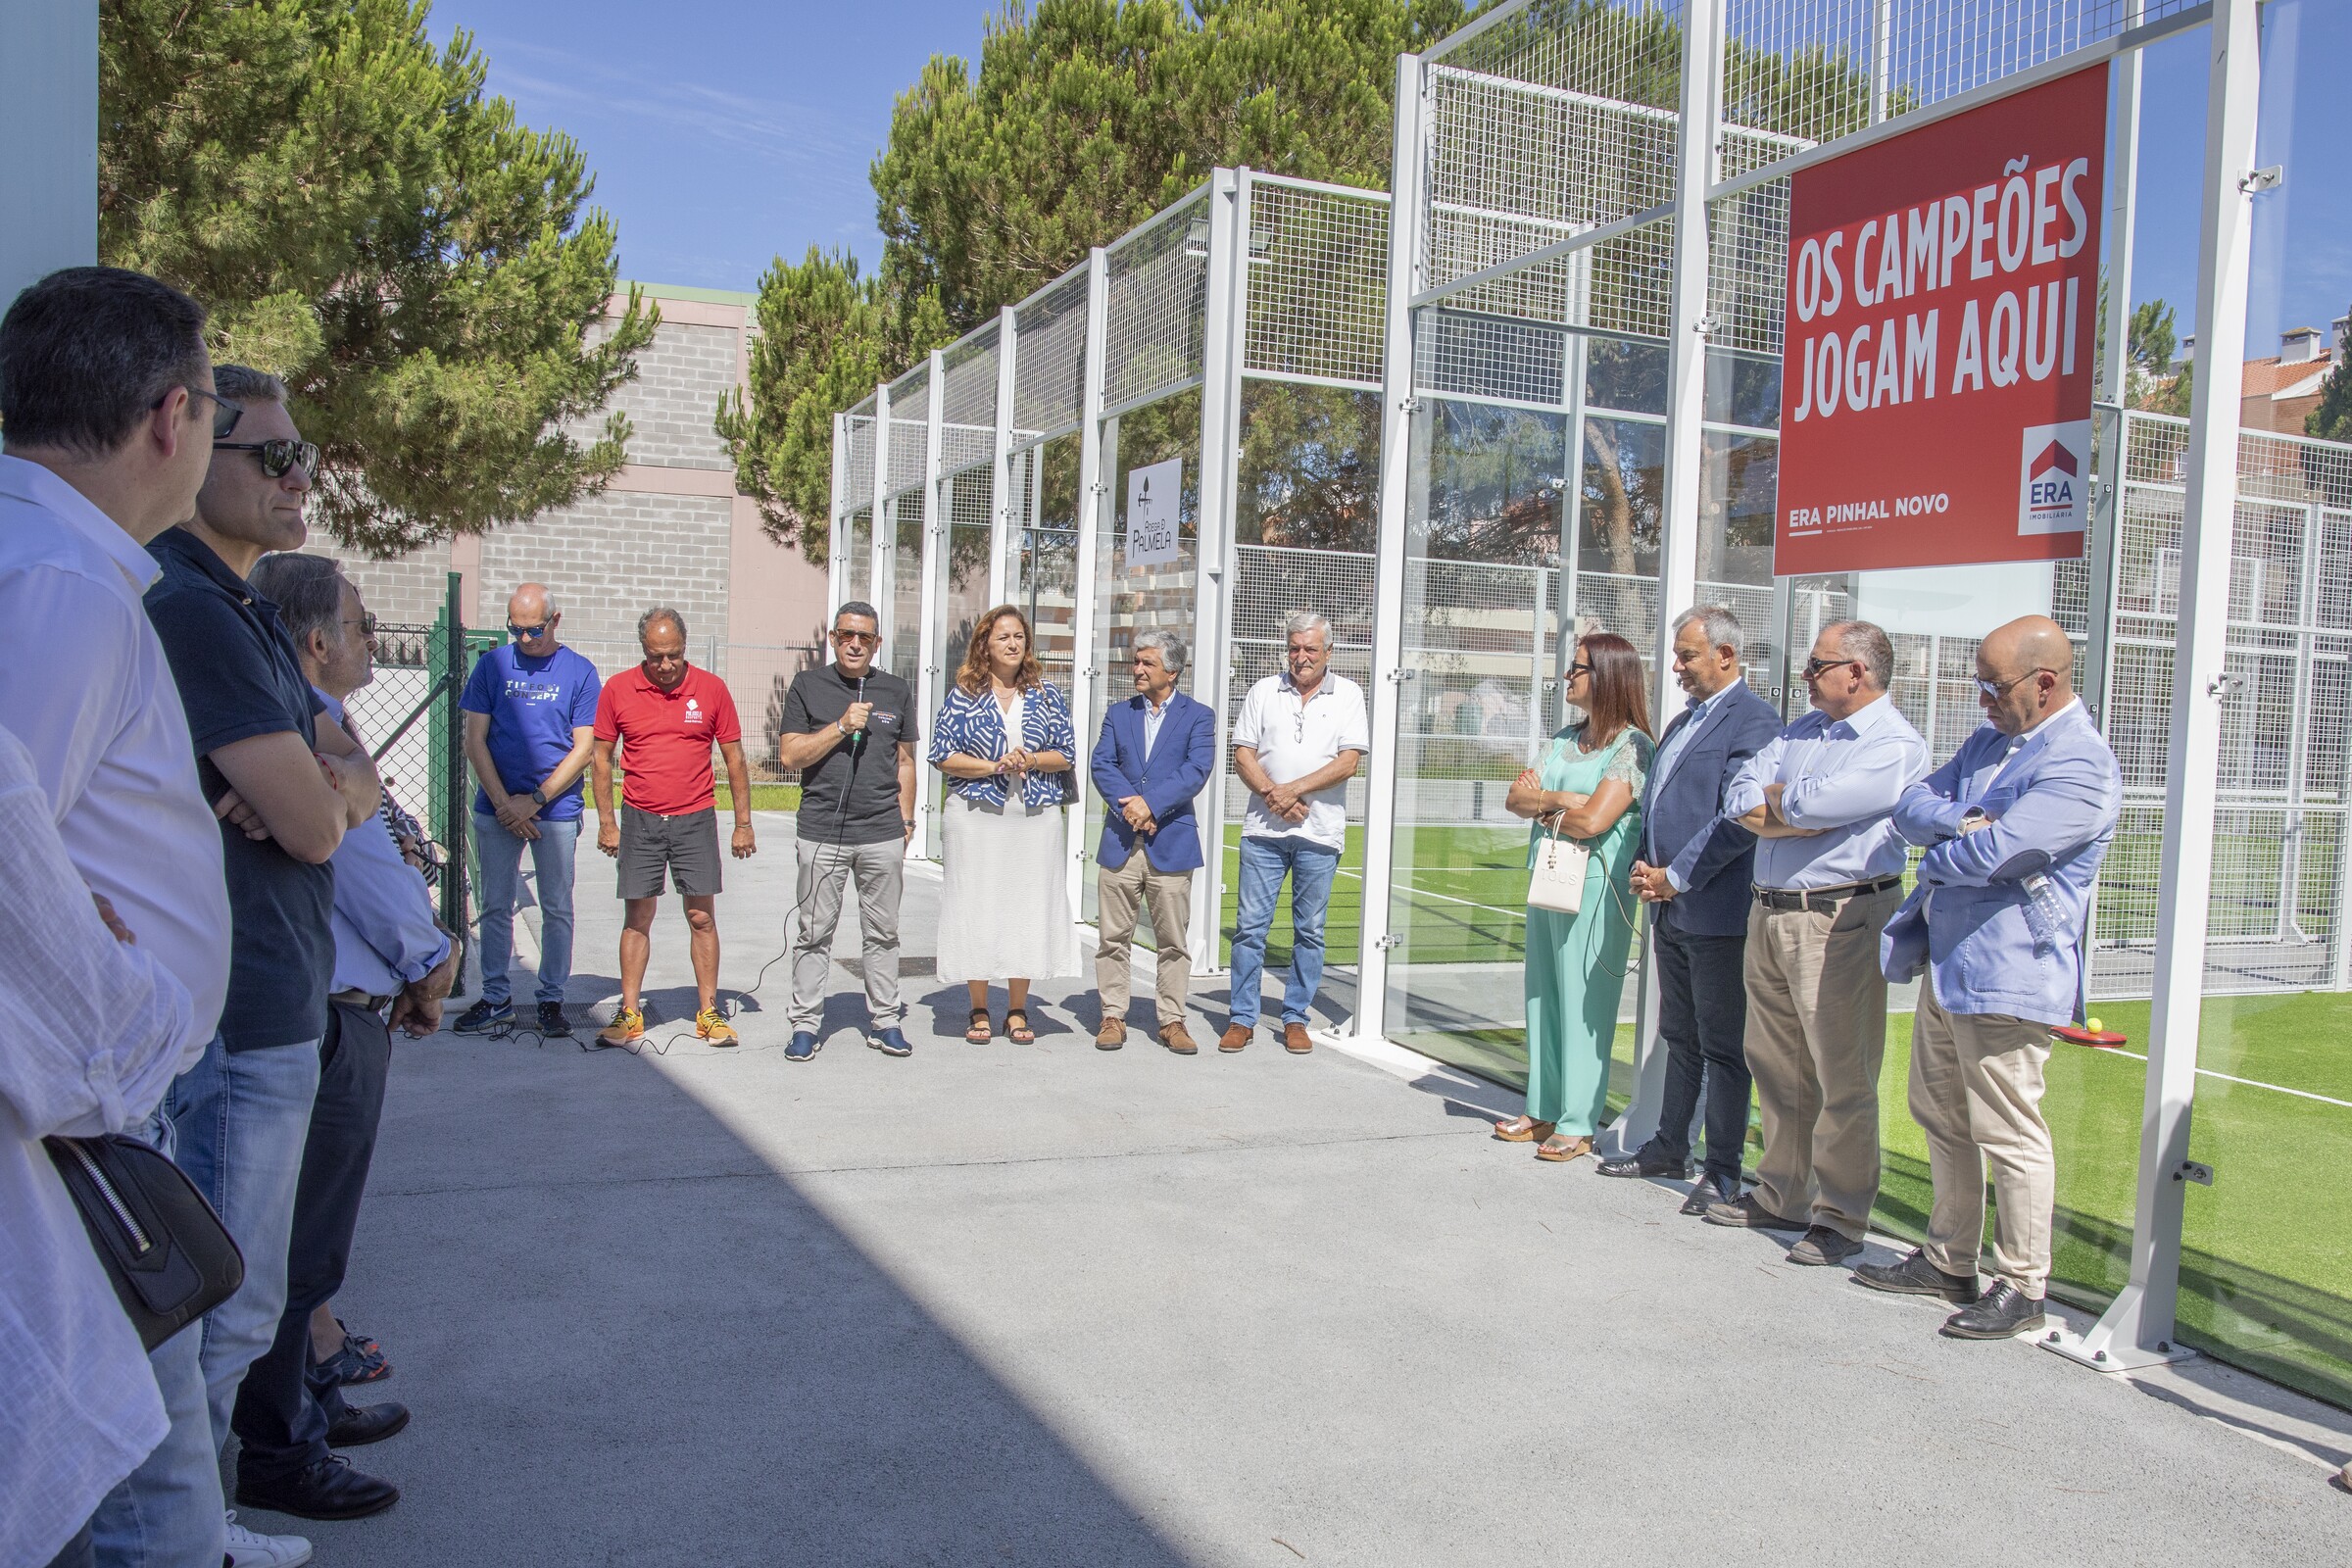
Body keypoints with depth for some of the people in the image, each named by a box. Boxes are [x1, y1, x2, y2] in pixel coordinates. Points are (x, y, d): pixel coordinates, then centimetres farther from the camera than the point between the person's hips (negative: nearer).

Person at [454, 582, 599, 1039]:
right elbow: (475, 741, 3)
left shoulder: (579, 671, 0)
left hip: (557, 810, -1)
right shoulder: (492, 665, 5)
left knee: (557, 909, 4)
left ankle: (551, 1000, 14)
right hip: (497, 808, 2)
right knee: (496, 906, 7)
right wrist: (505, 804, -7)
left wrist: (534, 800, -9)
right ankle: (496, 1000, 17)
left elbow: (584, 748, -3)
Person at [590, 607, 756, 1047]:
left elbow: (734, 758, 5)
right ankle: (629, 1013, 12)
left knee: (702, 917, 1)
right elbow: (601, 757, 7)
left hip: (695, 819, 0)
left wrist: (743, 824, 4)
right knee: (637, 917, 4)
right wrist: (607, 822, 3)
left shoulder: (711, 688, -1)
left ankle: (708, 1011, 10)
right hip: (639, 821, 1)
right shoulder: (617, 690, -1)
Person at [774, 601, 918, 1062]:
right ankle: (806, 1024, 13)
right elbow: (789, 754, -2)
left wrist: (905, 822, 11)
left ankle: (884, 1020, 18)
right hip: (822, 832, -2)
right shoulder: (808, 686, 5)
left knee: (882, 932, 8)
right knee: (815, 932, 4)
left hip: (883, 834, 2)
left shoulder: (897, 692, 11)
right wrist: (841, 727, -12)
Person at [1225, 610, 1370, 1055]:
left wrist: (1293, 790, -12)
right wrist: (1273, 795, -11)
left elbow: (1349, 762, -5)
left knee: (1309, 931, 6)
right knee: (1250, 926, 1)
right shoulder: (1263, 692, 9)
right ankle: (1242, 1018, 10)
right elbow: (1242, 755, 5)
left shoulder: (1347, 694, 4)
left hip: (1319, 833, -1)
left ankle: (1295, 1018, 16)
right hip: (1263, 830, 1)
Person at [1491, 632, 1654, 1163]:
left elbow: (1591, 821, -20)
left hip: (1595, 885, -8)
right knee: (1544, 996, 11)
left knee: (1584, 1003, -2)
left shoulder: (1632, 746, -9)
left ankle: (1578, 1124, 5)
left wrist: (1539, 802, -3)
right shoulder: (1566, 738, 14)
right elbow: (1516, 800, 8)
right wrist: (1560, 800, -11)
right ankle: (1543, 1109, 21)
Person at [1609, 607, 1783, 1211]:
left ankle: (1723, 1171, 8)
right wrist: (1646, 867, 6)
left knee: (1722, 1046, 0)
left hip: (1716, 911, -9)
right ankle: (1670, 1148, 28)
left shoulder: (1752, 721, -12)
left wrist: (1676, 877, -15)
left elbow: (1738, 820, -20)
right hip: (1671, 909, 9)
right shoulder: (1683, 721, 17)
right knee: (1680, 1037, 18)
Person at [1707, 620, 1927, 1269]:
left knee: (1843, 1079, -2)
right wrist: (1803, 813, -11)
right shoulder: (1802, 731, 17)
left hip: (1840, 920, -8)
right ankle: (1781, 1195, 26)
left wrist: (1774, 798, -1)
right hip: (1770, 915, 8)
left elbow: (1814, 803, -22)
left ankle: (1840, 1216, 7)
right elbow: (1742, 798, 6)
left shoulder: (1896, 744, -9)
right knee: (1776, 1067, 14)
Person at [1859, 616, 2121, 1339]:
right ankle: (1949, 1261, 30)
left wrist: (1938, 851, -5)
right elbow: (1912, 804, 8)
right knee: (1940, 1115, 17)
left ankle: (2021, 1287, 12)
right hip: (1945, 957, 10)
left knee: (2007, 1133, -1)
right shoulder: (1988, 741, 14)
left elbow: (1992, 855, -25)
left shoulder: (2081, 766, -16)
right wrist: (1960, 821, -12)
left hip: (2006, 974, -10)